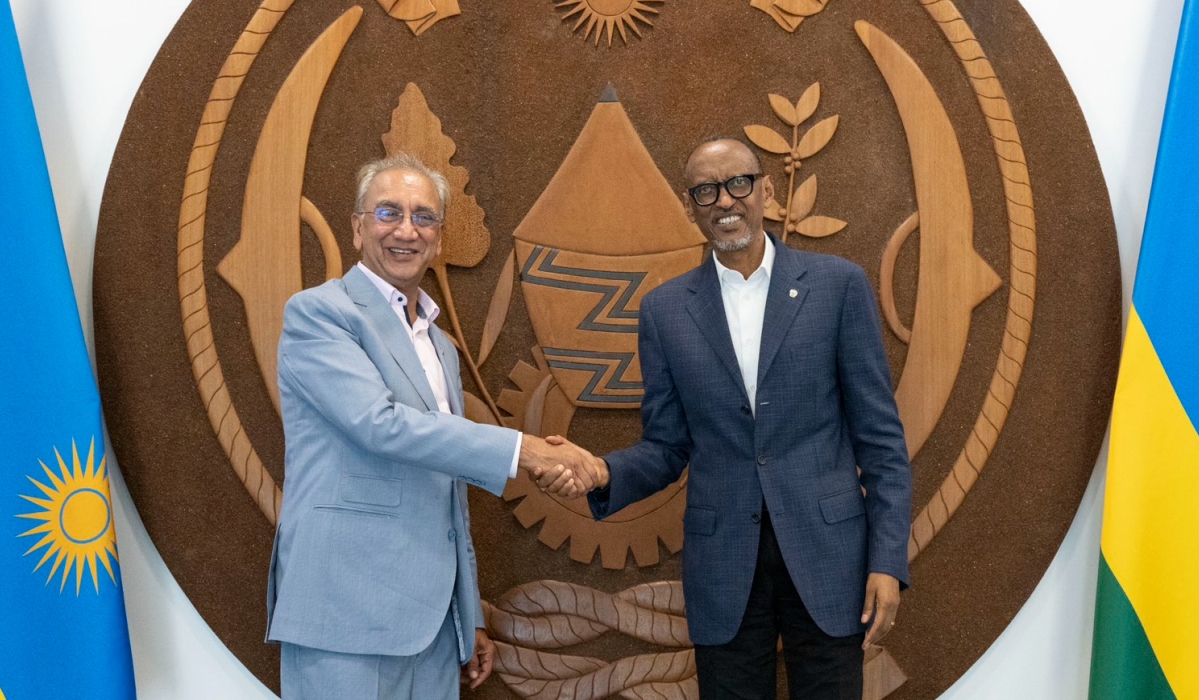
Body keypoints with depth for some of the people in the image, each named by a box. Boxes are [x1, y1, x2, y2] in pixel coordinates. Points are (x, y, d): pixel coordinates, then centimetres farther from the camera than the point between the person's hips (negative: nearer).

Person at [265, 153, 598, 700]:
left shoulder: (440, 347, 16)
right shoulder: (318, 312, -5)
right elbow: (379, 424, -20)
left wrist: (470, 617, 18)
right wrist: (522, 449, -20)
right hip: (347, 614, -6)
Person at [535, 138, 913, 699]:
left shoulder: (838, 284, -2)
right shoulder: (664, 309, 3)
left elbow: (879, 436, -1)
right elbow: (666, 446, 6)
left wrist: (888, 560, -5)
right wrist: (602, 473, -14)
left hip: (826, 552, -1)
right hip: (722, 566, 1)